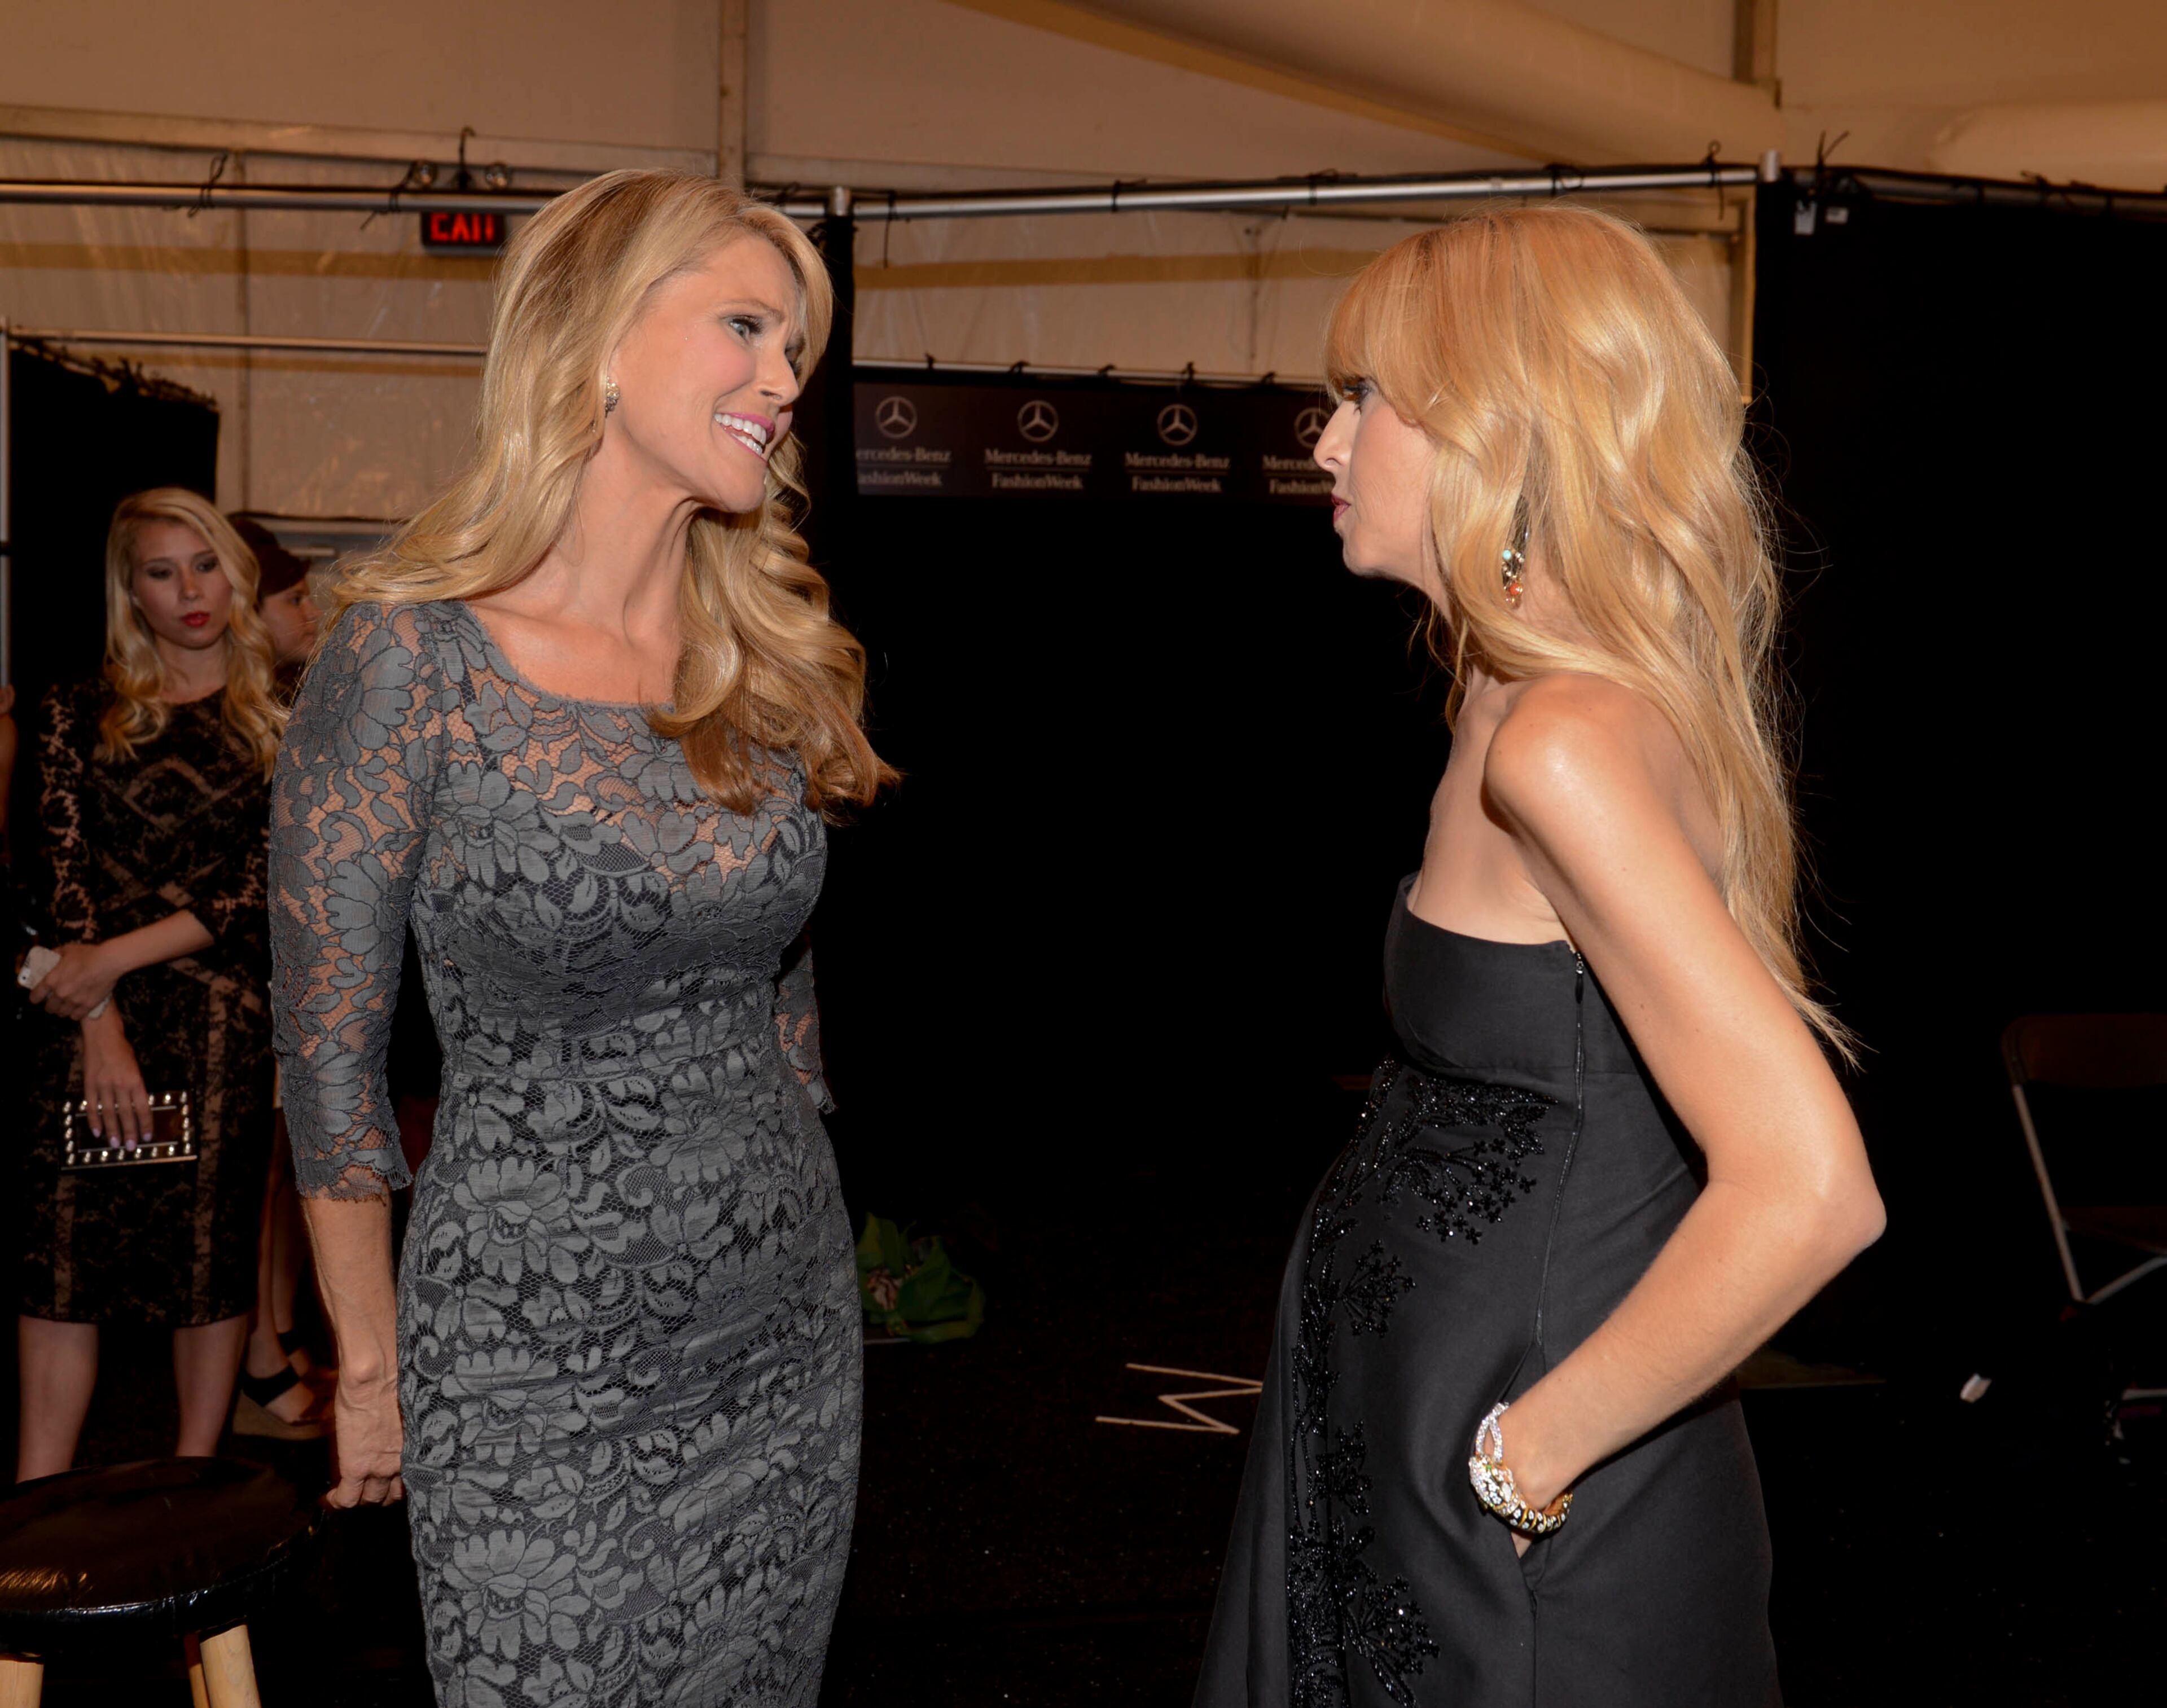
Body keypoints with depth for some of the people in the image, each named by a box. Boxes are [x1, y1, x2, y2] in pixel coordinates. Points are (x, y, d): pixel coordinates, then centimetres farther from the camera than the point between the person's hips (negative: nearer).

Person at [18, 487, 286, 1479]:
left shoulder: (279, 720, 7)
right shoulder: (83, 714, 11)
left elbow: (263, 887, -3)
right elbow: (65, 873, 2)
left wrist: (114, 959, -10)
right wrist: (102, 1026, -9)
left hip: (225, 1017, -1)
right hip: (89, 1020, 1)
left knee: (213, 1250, 3)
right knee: (63, 1249, -3)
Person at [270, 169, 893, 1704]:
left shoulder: (768, 653, 3)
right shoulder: (412, 653, -14)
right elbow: (330, 1054, -7)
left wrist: (784, 1223, 16)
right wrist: (371, 1366, 0)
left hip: (789, 1331, 5)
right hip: (538, 1368, -5)